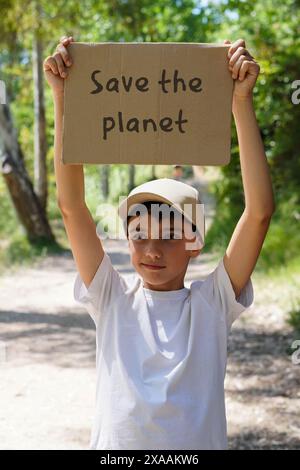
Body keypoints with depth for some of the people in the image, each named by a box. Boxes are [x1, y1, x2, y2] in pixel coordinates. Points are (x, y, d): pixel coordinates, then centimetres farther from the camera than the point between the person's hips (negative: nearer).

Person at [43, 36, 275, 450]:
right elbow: (71, 205, -10)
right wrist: (63, 99, -18)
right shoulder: (113, 299, -3)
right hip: (115, 443, 1)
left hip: (199, 442, -1)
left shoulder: (212, 304, -6)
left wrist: (242, 101, -21)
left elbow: (260, 212, -16)